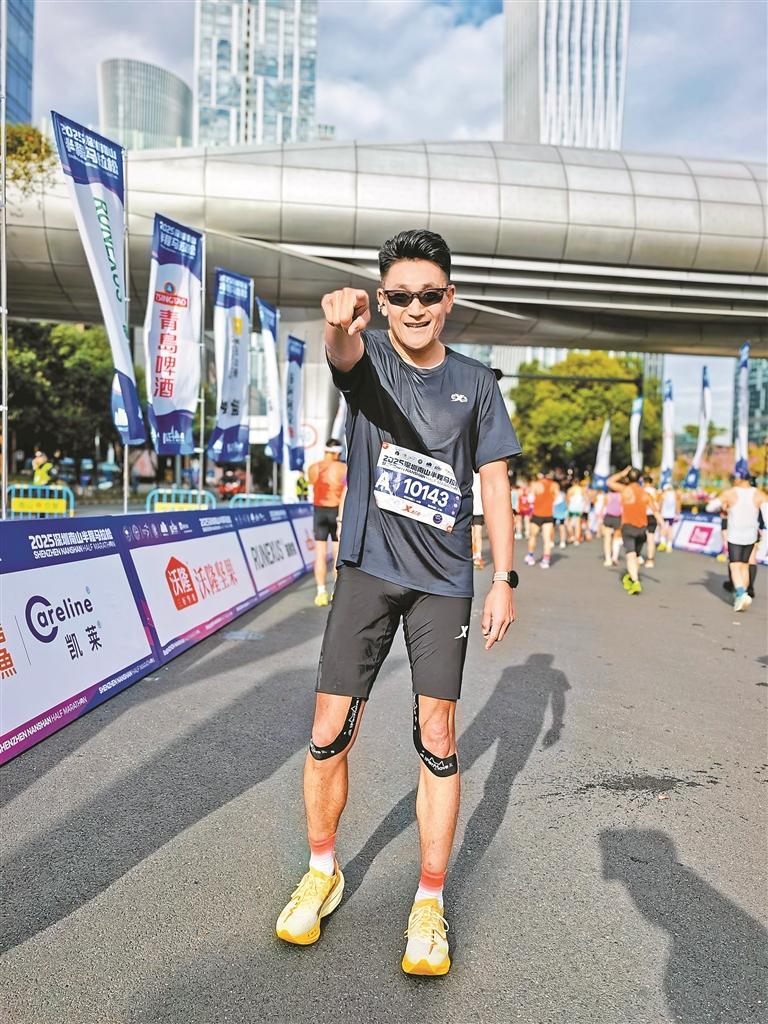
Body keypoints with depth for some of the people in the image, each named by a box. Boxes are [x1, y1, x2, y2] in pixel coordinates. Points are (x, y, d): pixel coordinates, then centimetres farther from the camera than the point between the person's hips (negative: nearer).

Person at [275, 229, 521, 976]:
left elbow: (494, 482, 7)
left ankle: (429, 903, 20)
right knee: (329, 734, 2)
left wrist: (505, 579, 1)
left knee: (436, 739, 1)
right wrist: (341, 325, -49)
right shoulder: (369, 357, 1)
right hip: (367, 567, 0)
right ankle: (323, 873, 28)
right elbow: (344, 354, -24)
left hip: (443, 578, 1)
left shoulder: (475, 382, 6)